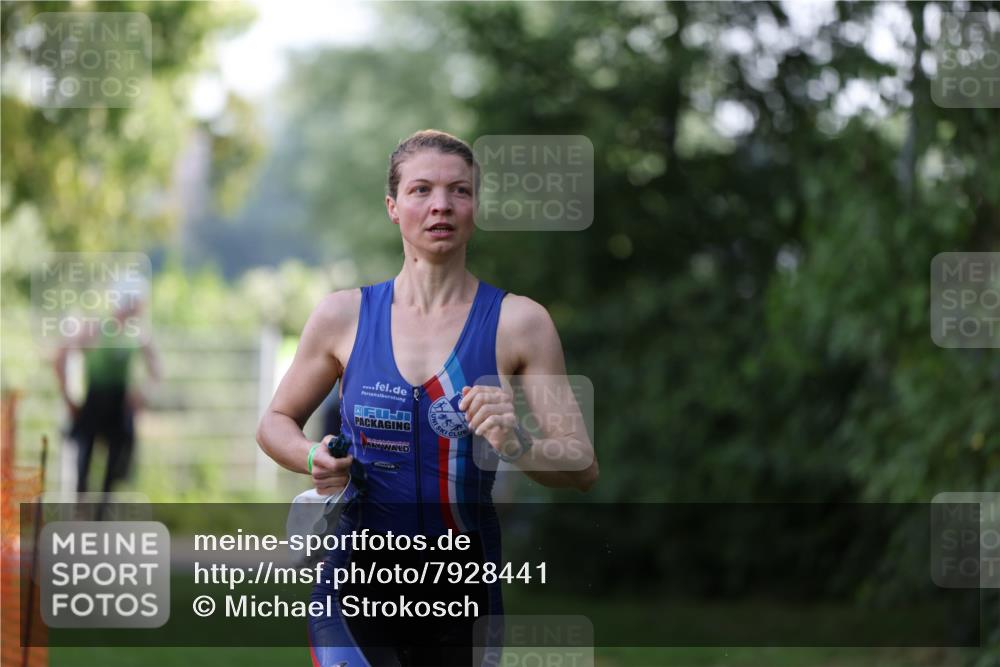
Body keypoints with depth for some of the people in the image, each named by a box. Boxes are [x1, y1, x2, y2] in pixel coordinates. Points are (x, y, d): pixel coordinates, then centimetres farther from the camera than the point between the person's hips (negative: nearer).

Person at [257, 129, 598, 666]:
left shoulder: (518, 323, -1)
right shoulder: (344, 316, 3)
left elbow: (583, 466, -2)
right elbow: (275, 422, 16)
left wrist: (517, 447, -23)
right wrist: (312, 458, -6)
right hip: (357, 579, -1)